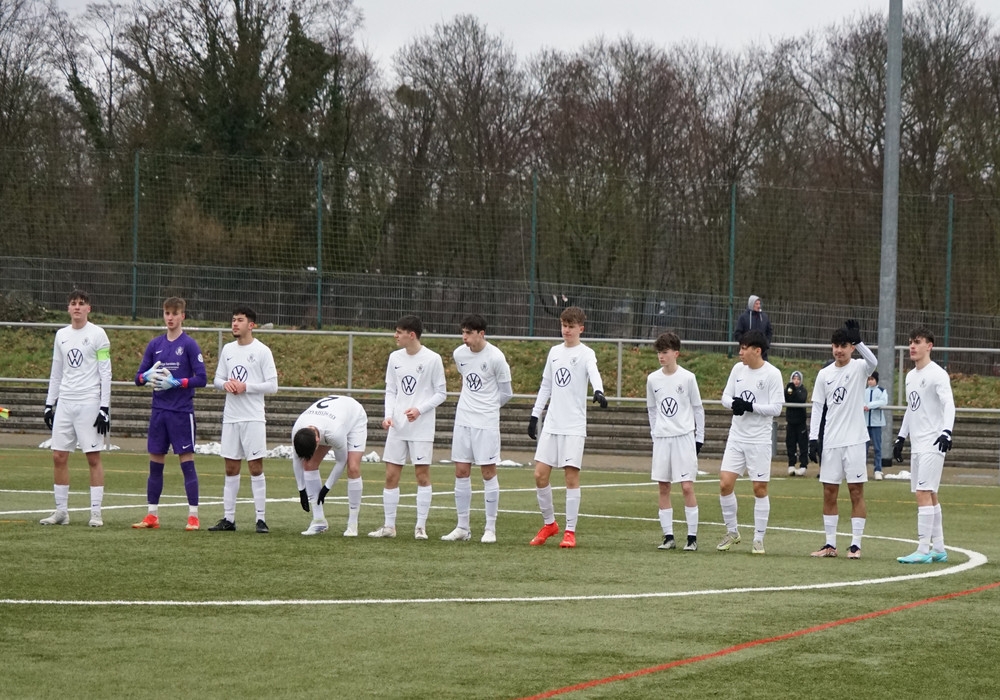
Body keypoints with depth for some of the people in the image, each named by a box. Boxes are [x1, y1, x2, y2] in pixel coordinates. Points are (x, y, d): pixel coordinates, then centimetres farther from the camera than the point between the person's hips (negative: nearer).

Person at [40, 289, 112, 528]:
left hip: (89, 403, -5)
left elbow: (105, 373, -5)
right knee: (58, 456, 2)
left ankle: (96, 512, -1)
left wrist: (105, 408, -11)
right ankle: (61, 511, 9)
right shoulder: (61, 335, 12)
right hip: (64, 402, 5)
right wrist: (49, 404, 14)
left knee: (93, 457, -4)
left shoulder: (97, 334, -3)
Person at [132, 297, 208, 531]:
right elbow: (139, 377, 11)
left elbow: (201, 378, -9)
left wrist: (175, 382, -17)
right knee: (155, 463, 7)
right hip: (159, 412, 5)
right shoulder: (155, 344, 9)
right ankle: (152, 515, 12)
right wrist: (148, 376, -11)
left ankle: (193, 516, -1)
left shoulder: (189, 344, -4)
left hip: (182, 412, -5)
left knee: (187, 462, -4)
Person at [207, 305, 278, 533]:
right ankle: (228, 518, 10)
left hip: (253, 418, -5)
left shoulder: (262, 351, -4)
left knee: (256, 467, -5)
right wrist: (225, 384, -7)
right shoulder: (228, 350, 12)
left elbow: (272, 385, -7)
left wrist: (246, 387, -16)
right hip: (230, 417, 5)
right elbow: (217, 379, 15)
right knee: (231, 468, 7)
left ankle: (260, 519, -2)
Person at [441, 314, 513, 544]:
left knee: (488, 472, -2)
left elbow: (506, 393, -3)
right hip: (463, 420, 5)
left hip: (486, 423, -5)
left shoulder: (496, 357, -13)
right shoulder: (459, 354, 3)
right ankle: (463, 527, 12)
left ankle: (490, 529, 4)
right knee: (461, 472, 5)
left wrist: (487, 407, 7)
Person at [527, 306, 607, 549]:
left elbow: (593, 373, -25)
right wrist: (534, 415, 17)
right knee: (540, 474, 1)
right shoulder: (554, 352, 14)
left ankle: (570, 531, 0)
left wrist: (598, 392, -46)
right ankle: (549, 523, 19)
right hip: (551, 424, 5)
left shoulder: (586, 354, -4)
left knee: (571, 475, -7)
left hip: (574, 426, -5)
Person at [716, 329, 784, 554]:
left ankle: (759, 539, 10)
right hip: (736, 438, 5)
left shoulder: (772, 374, -10)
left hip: (759, 440, -5)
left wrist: (750, 406, -21)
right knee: (725, 484, -2)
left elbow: (776, 408, -12)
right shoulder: (738, 369, 6)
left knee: (760, 488, 1)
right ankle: (731, 531, 15)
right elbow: (726, 396, 10)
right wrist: (733, 403, -13)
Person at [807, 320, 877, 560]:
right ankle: (830, 544, 10)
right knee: (829, 493, 5)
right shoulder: (824, 374, 9)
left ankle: (856, 544, -1)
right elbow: (817, 407, 9)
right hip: (830, 441, 4)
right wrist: (813, 438, 3)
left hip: (854, 440, -4)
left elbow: (873, 362, -26)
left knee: (856, 491, -2)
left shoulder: (859, 368, -1)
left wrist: (858, 341, -36)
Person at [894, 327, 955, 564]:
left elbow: (948, 404, -20)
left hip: (932, 444, -9)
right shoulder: (911, 376, 17)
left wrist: (947, 431, -34)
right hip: (917, 445, 9)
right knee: (929, 496, 9)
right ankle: (938, 548, 14)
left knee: (924, 493, -14)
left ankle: (923, 550, -15)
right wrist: (900, 437, 25)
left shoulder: (937, 374, -9)